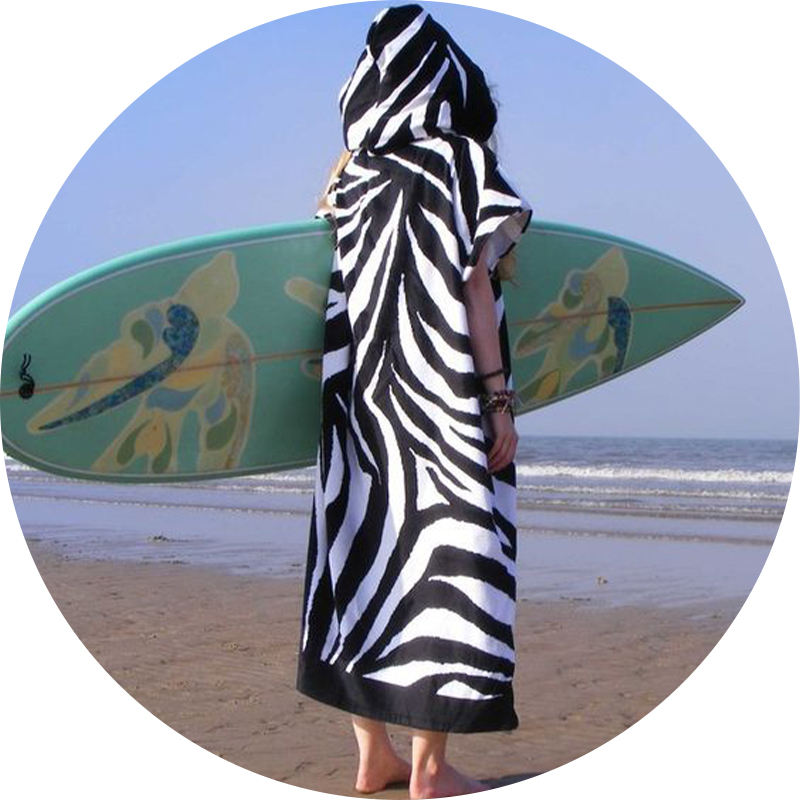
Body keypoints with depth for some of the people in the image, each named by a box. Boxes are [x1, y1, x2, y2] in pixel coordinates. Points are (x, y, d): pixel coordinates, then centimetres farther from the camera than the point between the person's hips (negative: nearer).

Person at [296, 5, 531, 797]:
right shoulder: (460, 161, -4)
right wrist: (500, 399, -8)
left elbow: (343, 292, 10)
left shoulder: (350, 174, 11)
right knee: (442, 548, -2)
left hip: (363, 392, 6)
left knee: (368, 546, 8)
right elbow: (475, 290, -10)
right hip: (442, 395, -6)